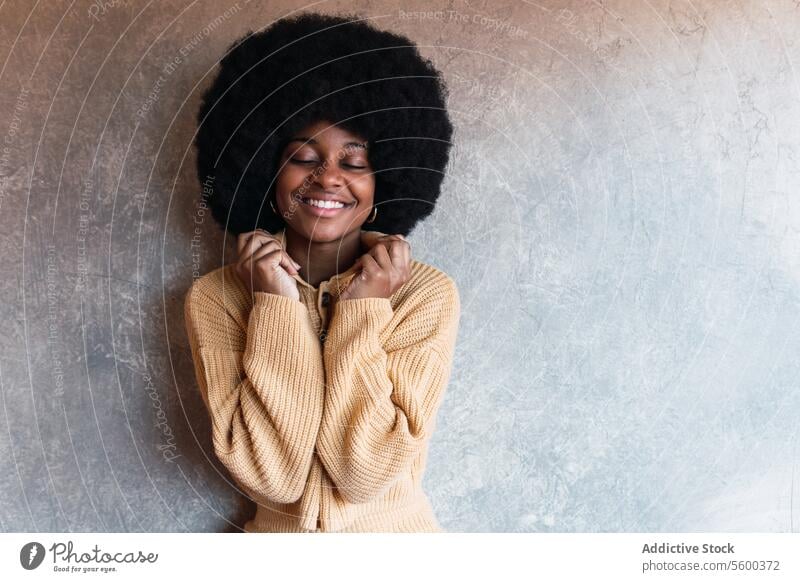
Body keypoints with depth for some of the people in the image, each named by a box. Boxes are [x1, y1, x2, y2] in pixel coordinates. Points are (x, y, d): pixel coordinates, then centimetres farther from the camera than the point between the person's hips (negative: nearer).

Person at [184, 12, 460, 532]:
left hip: (397, 533, 0)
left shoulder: (427, 293, -9)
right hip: (278, 535, 1)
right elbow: (273, 475, -15)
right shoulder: (216, 297, -7)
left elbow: (368, 471, -14)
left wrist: (362, 312, -18)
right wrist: (276, 306, -18)